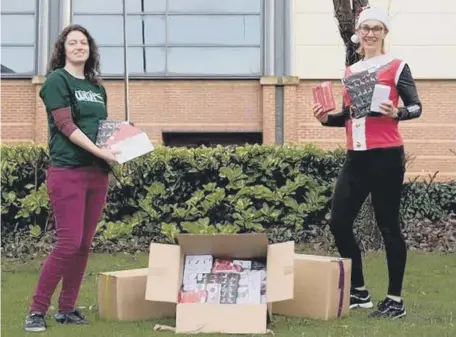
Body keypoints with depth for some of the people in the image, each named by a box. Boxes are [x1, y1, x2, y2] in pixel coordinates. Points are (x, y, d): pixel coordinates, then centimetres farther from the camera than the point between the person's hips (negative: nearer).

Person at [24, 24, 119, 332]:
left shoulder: (97, 87, 17)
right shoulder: (57, 81, -2)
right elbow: (65, 125, -12)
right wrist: (100, 152, -19)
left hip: (98, 173, 7)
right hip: (67, 171, -7)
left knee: (84, 245, 6)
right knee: (69, 243, -12)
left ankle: (67, 309, 15)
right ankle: (37, 311, -3)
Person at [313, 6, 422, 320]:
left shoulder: (397, 66, -1)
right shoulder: (350, 72, 16)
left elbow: (416, 107, -6)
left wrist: (397, 113, -26)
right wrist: (327, 118, 4)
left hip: (386, 156, -6)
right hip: (356, 157, 6)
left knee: (388, 226, -3)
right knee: (339, 223, 5)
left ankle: (396, 300, 7)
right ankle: (359, 292, 19)